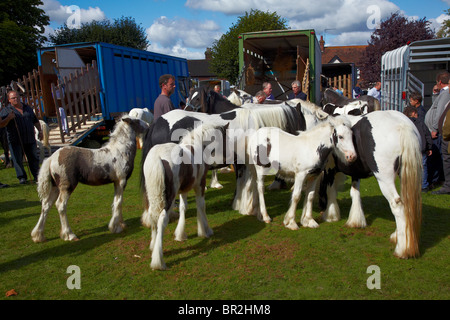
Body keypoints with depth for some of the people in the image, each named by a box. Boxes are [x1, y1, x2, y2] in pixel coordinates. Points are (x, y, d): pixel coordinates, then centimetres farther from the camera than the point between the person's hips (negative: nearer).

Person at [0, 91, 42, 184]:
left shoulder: (28, 108, 16)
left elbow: (35, 121, 23)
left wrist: (40, 131, 15)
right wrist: (8, 118, -18)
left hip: (30, 140, 3)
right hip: (15, 141, -3)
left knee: (33, 158, 5)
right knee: (18, 160, -1)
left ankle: (37, 176, 15)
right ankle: (22, 177, 10)